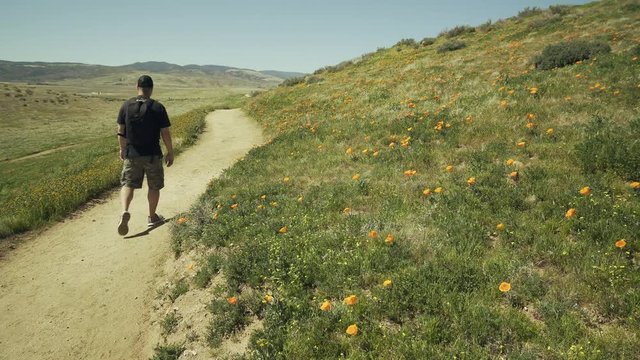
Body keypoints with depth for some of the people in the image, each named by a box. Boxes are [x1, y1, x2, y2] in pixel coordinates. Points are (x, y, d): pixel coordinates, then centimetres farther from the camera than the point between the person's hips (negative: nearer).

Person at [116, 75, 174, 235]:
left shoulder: (126, 105, -1)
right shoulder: (158, 107, -10)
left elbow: (121, 131, 4)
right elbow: (165, 133, -9)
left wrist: (122, 149, 18)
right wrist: (170, 153, 2)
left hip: (131, 153, 2)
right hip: (152, 154, -2)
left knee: (128, 184, 9)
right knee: (154, 187, 13)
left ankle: (124, 212, -14)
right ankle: (152, 217, 24)